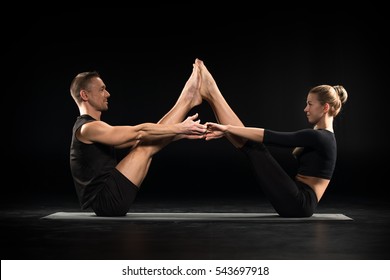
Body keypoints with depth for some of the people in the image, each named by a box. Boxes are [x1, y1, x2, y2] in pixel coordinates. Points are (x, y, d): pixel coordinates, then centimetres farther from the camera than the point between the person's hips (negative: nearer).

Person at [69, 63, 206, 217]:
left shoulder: (98, 130, 19)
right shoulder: (88, 128, -14)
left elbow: (137, 138, 17)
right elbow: (139, 131, -19)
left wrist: (181, 132, 11)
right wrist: (179, 128, -14)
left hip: (107, 201, 9)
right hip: (107, 199, -9)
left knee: (146, 140, 6)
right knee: (146, 147, -11)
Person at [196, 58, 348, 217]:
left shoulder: (320, 137, -14)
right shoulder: (320, 137, 17)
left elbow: (273, 138, -20)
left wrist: (227, 127, -18)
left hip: (298, 203, -9)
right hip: (295, 201, 9)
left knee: (255, 147, -12)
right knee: (254, 144, 3)